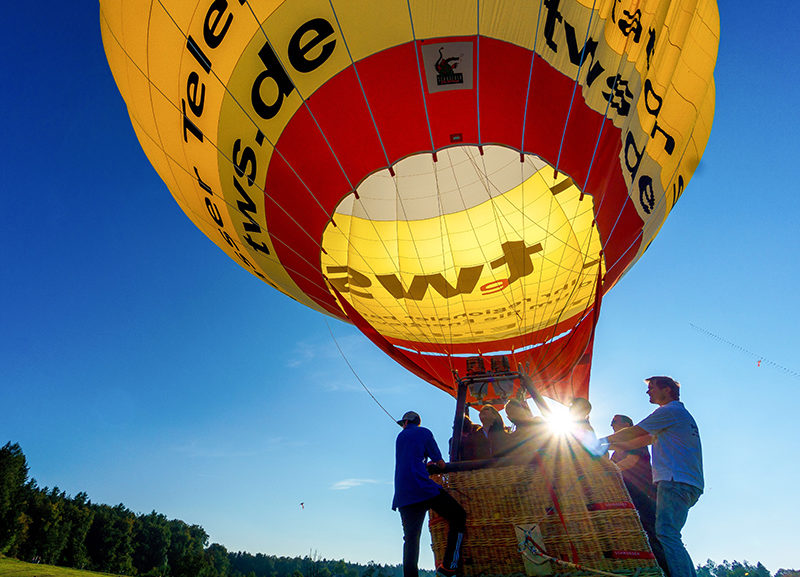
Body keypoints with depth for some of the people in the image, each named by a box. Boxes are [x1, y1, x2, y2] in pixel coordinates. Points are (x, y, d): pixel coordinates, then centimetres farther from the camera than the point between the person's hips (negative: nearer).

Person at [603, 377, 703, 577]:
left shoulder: (670, 410, -3)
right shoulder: (681, 414, 28)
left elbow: (632, 432, -3)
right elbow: (647, 439, 29)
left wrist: (601, 441, 7)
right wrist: (613, 445, 27)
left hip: (675, 481, -10)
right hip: (688, 485, 10)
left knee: (666, 534, -17)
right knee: (669, 536, 6)